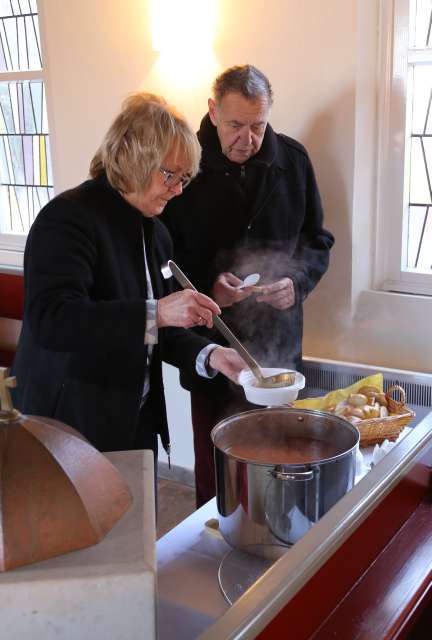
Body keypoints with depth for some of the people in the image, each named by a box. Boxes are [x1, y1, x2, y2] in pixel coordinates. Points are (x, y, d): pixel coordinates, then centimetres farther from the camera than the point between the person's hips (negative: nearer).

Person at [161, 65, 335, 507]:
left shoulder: (292, 159, 1)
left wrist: (298, 280, -10)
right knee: (213, 462, 8)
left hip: (277, 341, 2)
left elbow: (317, 240, 10)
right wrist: (205, 287, -19)